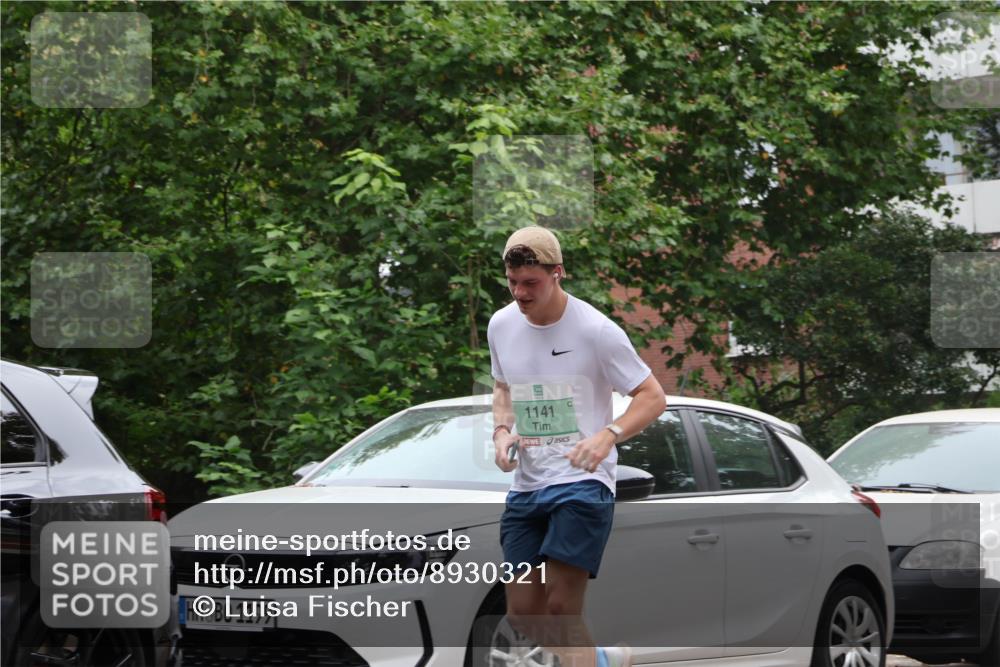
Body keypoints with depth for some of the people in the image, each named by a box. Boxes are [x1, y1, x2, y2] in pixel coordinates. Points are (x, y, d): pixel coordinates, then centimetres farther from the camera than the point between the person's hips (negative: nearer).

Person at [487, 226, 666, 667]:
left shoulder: (595, 330, -11)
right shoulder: (501, 325, 6)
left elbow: (652, 397, -7)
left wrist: (607, 436, -25)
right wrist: (502, 431, 3)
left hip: (583, 482, -6)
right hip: (526, 484, 6)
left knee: (560, 606, -18)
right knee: (523, 614, 7)